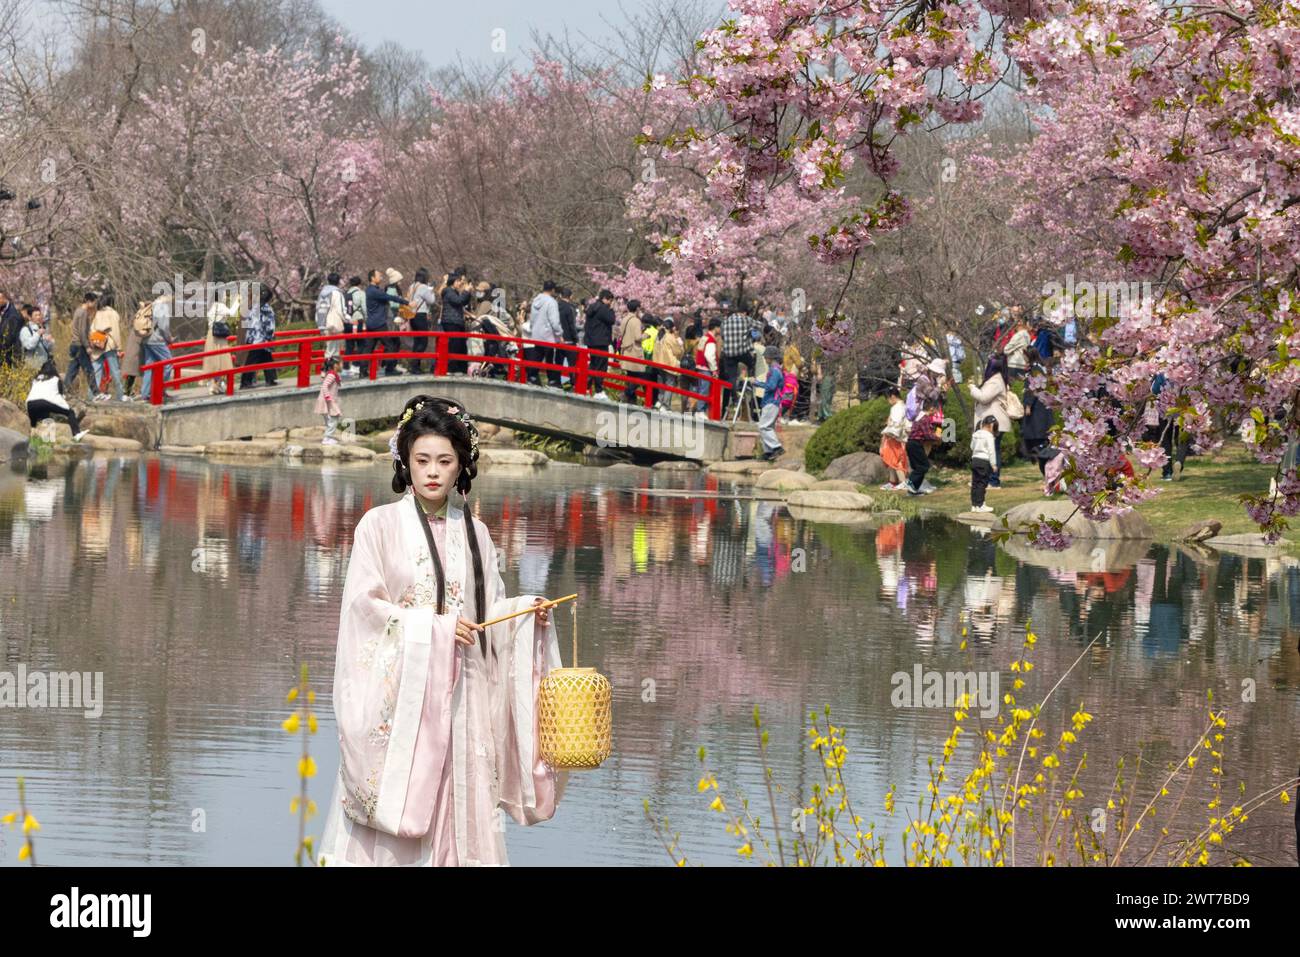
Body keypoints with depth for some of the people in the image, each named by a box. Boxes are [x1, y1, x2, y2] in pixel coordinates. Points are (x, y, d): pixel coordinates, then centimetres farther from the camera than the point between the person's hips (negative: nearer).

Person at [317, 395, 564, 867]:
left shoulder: (474, 532, 11)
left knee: (456, 808, 0)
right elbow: (364, 606, -6)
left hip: (457, 700, 4)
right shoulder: (380, 524, -1)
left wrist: (522, 614, -5)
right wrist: (434, 628, -13)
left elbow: (486, 614, 15)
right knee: (389, 814, -7)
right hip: (396, 693, -4)